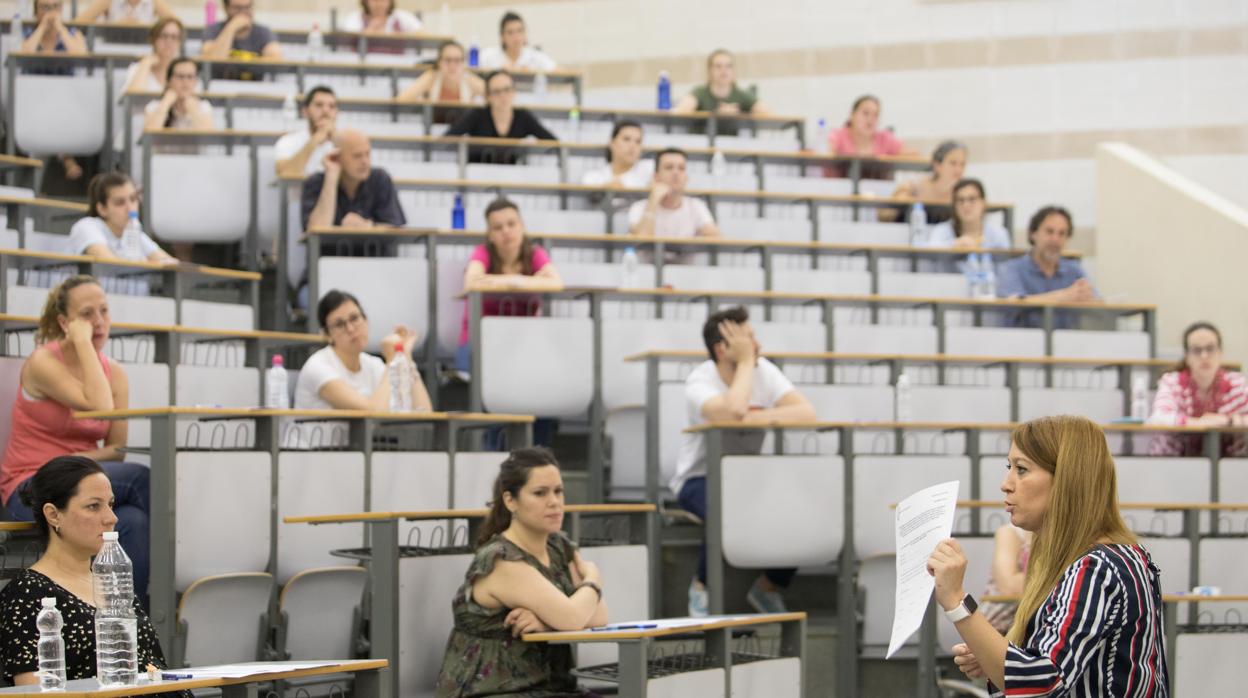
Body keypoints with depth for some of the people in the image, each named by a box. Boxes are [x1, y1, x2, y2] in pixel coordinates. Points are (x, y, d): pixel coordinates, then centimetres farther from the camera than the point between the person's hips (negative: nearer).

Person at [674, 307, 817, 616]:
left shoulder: (763, 371, -3)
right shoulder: (700, 382, -18)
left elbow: (806, 413, -17)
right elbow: (733, 412, -40)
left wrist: (756, 418, -29)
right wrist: (746, 361, -26)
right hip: (700, 478, -5)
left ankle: (770, 587, 7)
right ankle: (702, 586, -8)